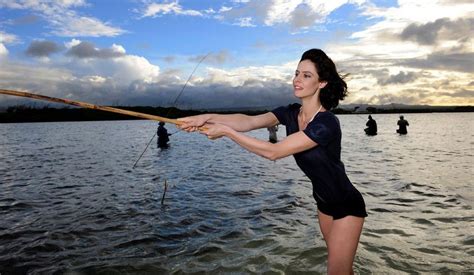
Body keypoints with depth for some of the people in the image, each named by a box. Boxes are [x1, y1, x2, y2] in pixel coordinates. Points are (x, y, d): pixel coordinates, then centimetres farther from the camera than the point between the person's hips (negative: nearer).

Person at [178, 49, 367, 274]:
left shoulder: (326, 123, -29)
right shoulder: (290, 113, -6)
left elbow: (273, 152, -33)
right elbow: (249, 121, -20)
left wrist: (226, 132, -33)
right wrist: (208, 117, -34)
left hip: (347, 206, -7)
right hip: (323, 202, 7)